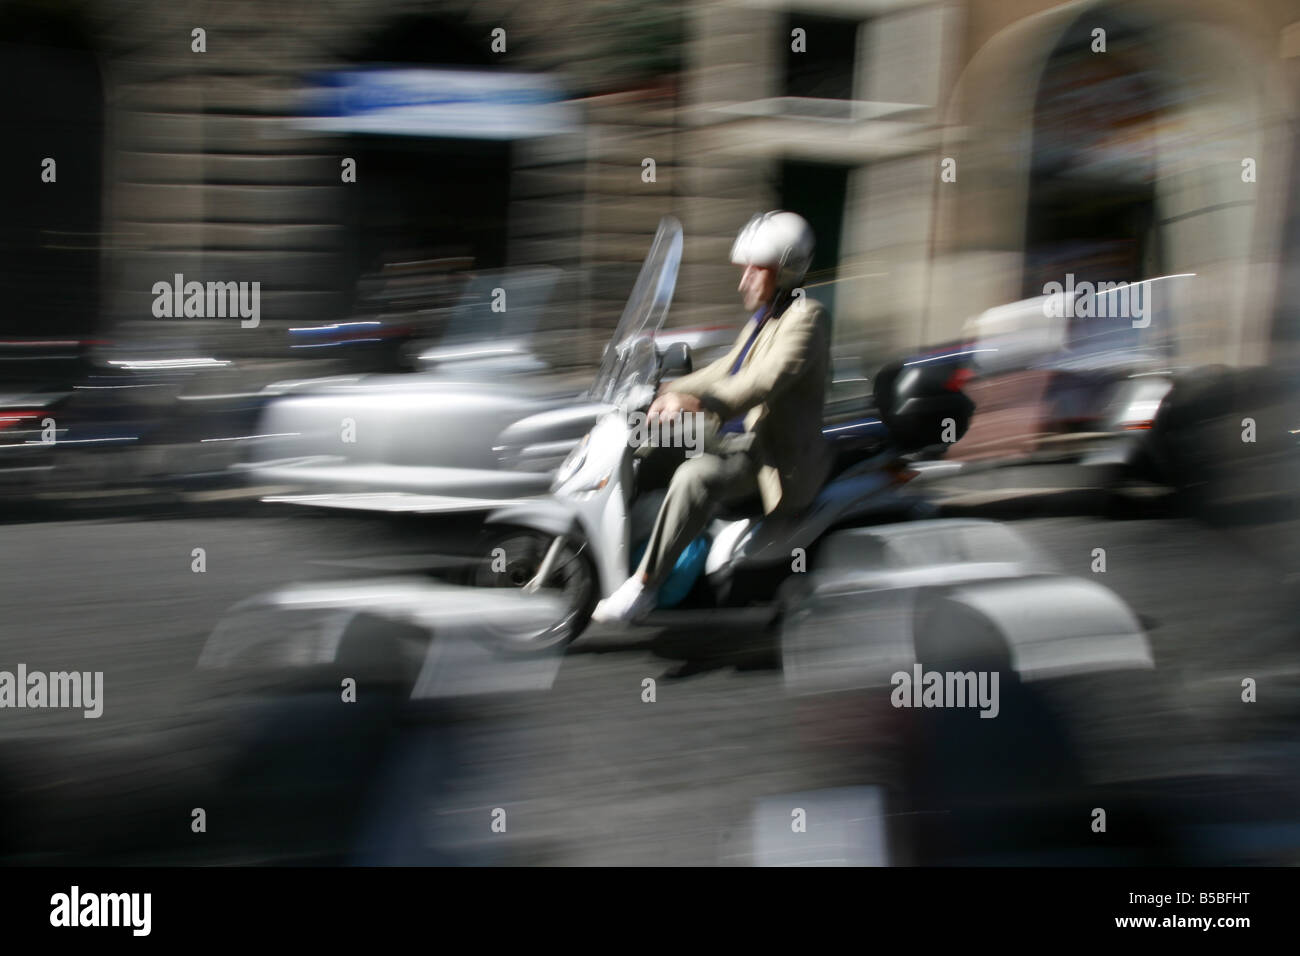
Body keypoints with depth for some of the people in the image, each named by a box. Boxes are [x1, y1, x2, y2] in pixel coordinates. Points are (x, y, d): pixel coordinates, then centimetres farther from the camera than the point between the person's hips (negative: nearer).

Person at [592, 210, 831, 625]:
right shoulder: (762, 318, 17)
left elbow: (767, 381, -29)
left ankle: (642, 586, -32)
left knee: (695, 477, -33)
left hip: (777, 458, -11)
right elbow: (728, 370, 25)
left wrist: (699, 401, -39)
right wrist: (670, 392, 12)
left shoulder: (806, 317, -14)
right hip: (738, 438, 11)